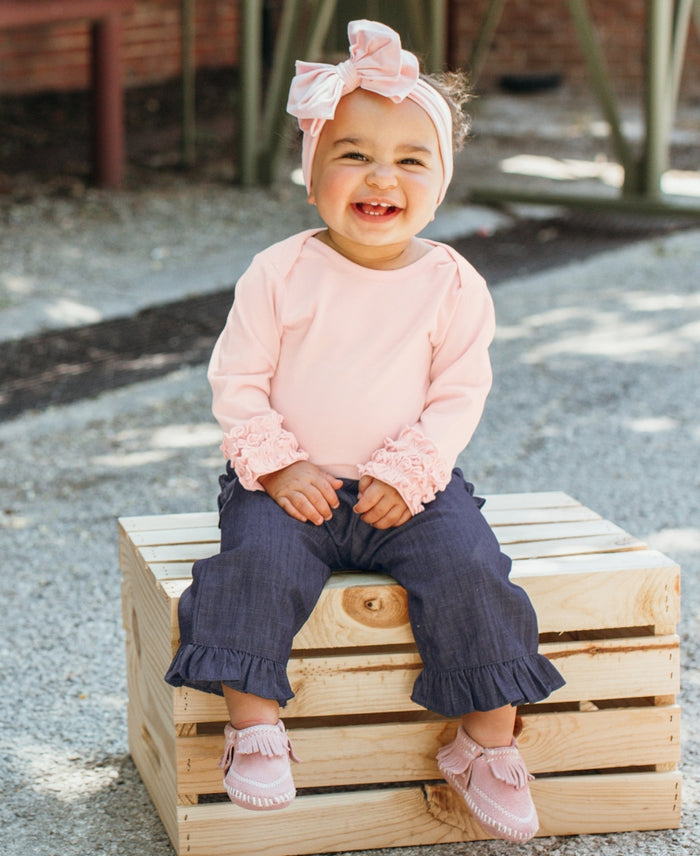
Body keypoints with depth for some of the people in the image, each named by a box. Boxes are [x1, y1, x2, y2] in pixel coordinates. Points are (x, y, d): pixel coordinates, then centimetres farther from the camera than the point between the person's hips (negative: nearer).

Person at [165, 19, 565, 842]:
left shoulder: (453, 285, -2)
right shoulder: (279, 273, -4)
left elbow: (458, 395, -2)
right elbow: (236, 380, -2)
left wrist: (407, 475, -14)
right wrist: (277, 465, -14)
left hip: (411, 487, 1)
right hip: (291, 485, 0)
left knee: (468, 567, -21)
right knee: (259, 560, -28)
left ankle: (487, 740, -7)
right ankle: (253, 723, -15)